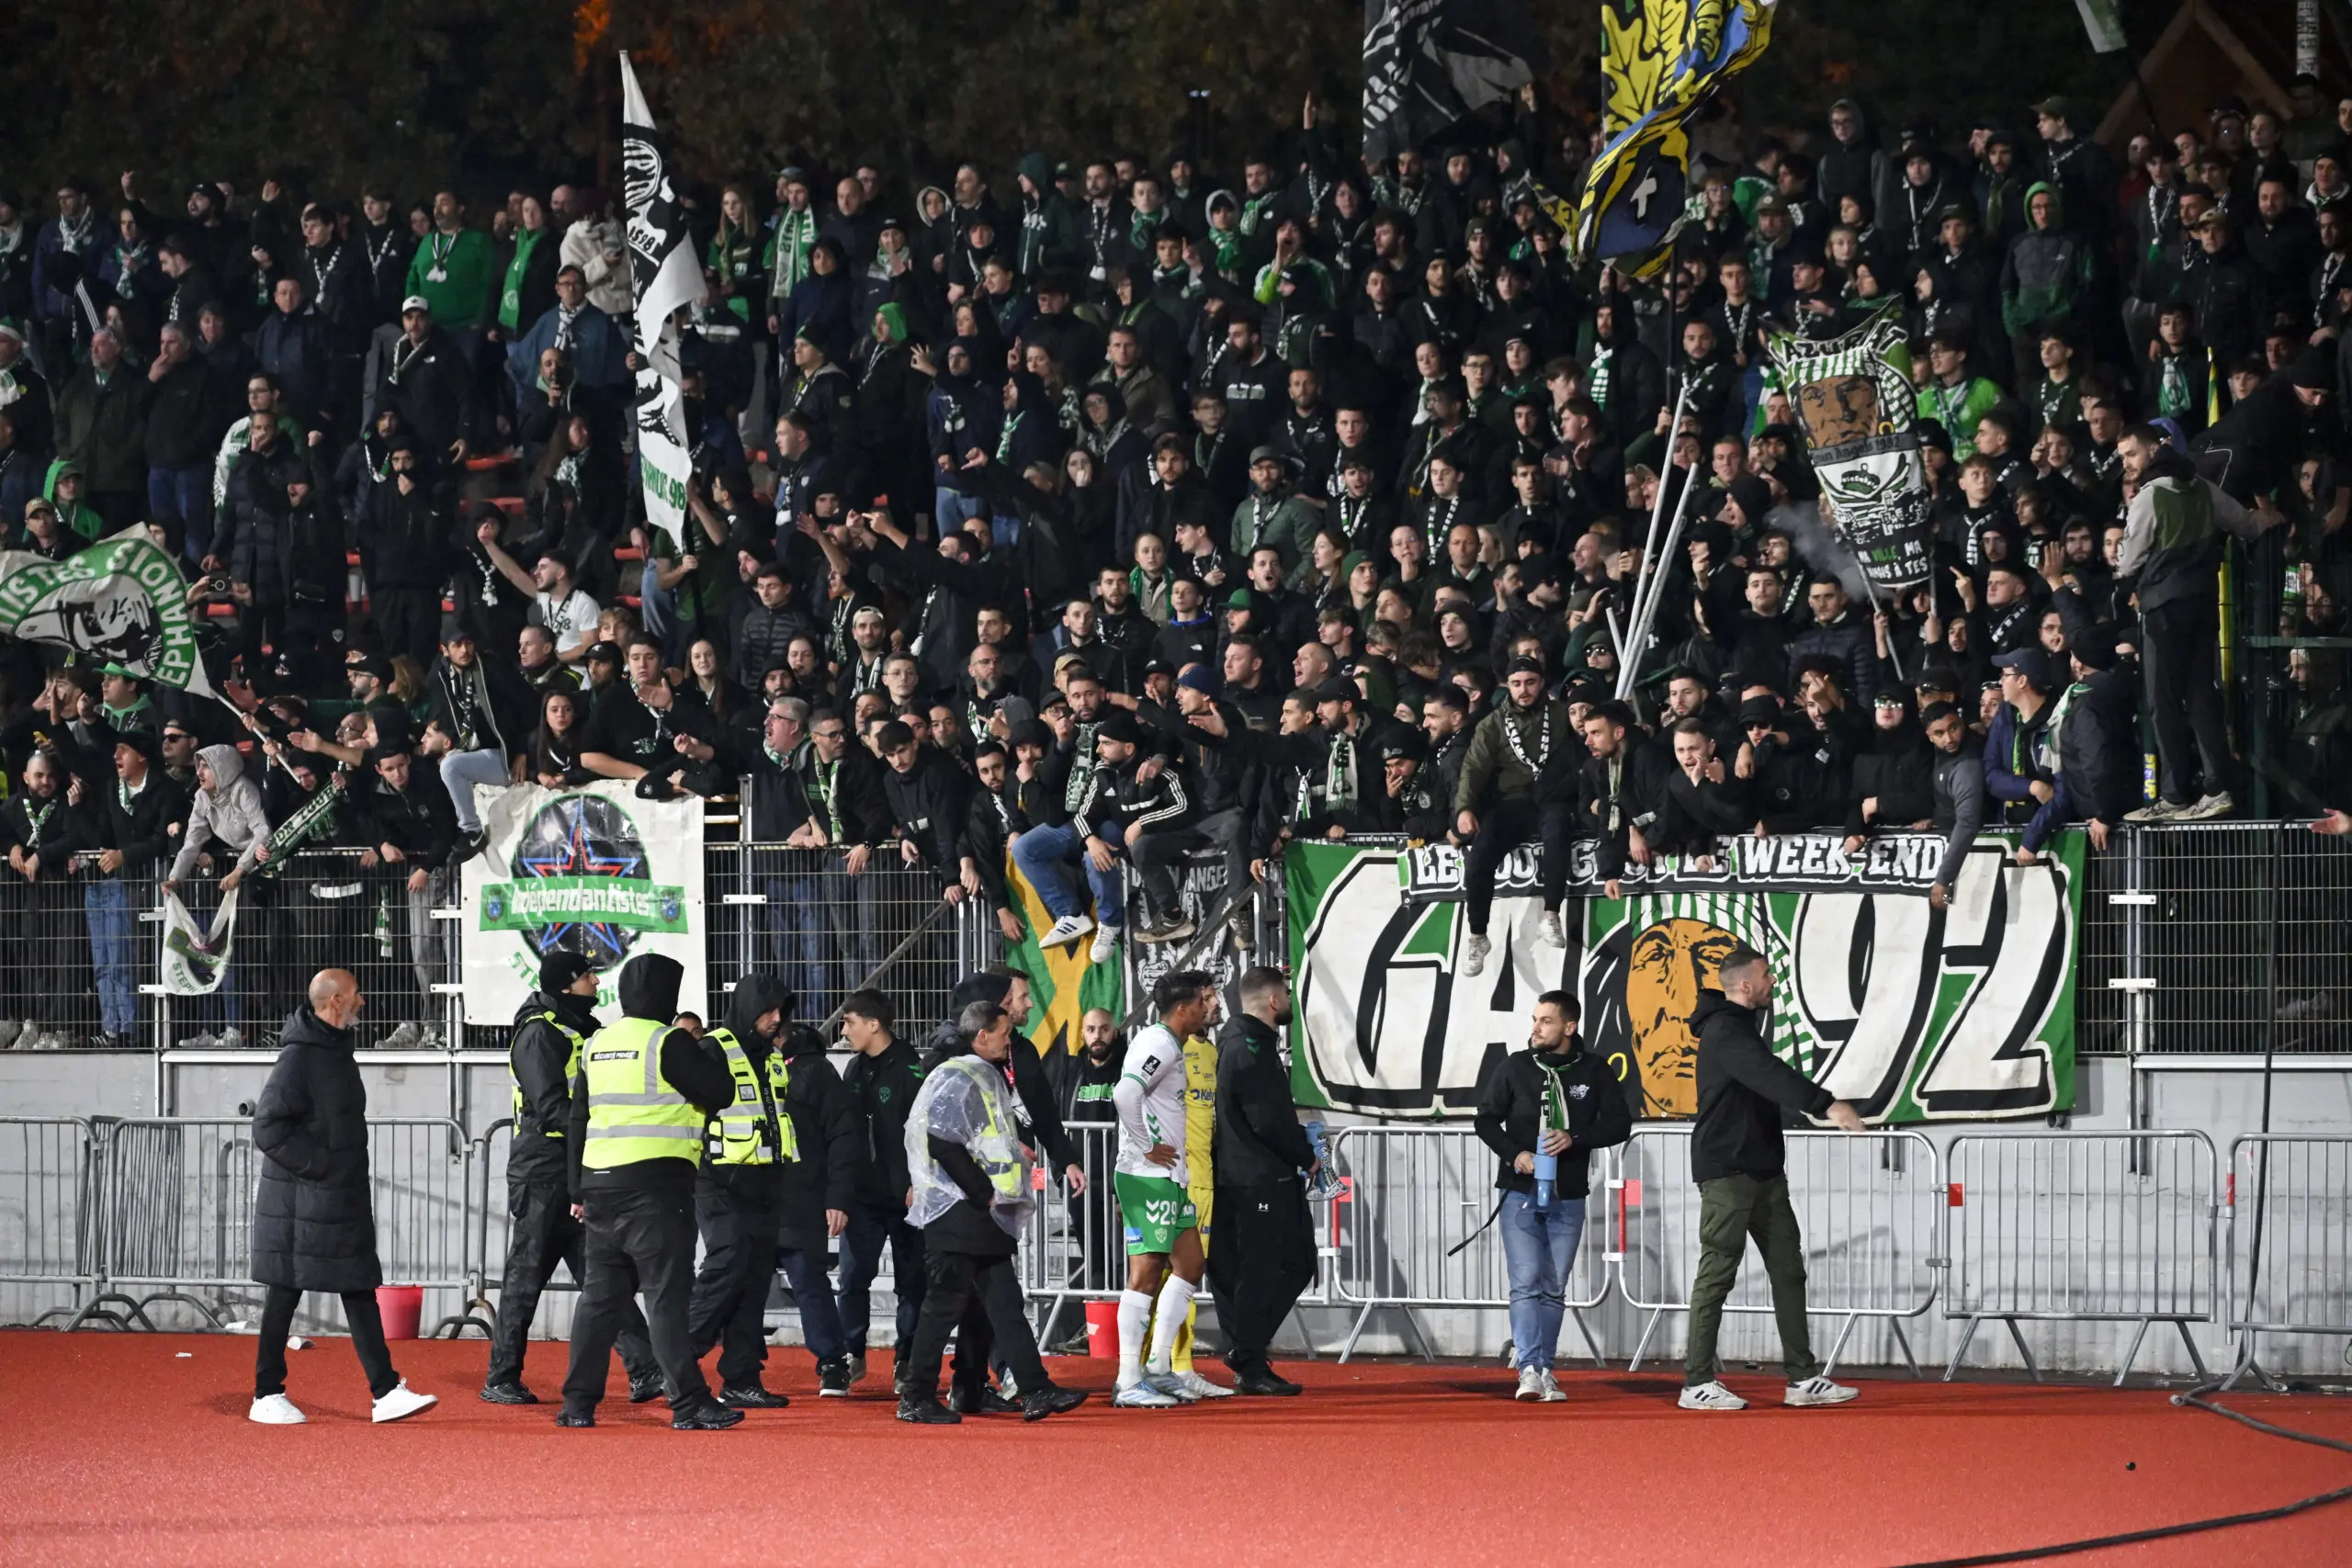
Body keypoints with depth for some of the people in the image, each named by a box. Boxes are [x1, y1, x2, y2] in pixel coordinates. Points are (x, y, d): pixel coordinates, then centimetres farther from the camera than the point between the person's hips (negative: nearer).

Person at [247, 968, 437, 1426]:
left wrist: (347, 1172, 14)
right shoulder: (299, 1058, -16)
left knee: (360, 1292, 5)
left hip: (343, 1199, 9)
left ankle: (385, 1392, 4)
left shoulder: (336, 1050, 13)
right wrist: (317, 1165, -18)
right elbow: (268, 1128, -20)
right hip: (299, 1205, -9)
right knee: (284, 1295, 0)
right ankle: (267, 1396, 8)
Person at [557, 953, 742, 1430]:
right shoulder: (668, 1042, -9)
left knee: (600, 1295, 12)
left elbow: (578, 1121, 18)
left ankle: (578, 1403, 12)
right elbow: (722, 1092, -8)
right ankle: (689, 1404, -7)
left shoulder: (596, 1045, 13)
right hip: (656, 1186, -7)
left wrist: (579, 1191, 23)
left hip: (599, 1185, 7)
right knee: (667, 1296, -6)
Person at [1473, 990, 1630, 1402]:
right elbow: (1487, 1120, 5)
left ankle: (1546, 1372, 14)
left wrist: (1574, 1138, -16)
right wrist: (1513, 1153, -12)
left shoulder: (1595, 1070, 0)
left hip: (1568, 1198, 1)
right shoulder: (1515, 1067, 0)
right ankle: (1529, 1370, -18)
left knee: (1554, 1289, 8)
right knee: (1526, 1283, -12)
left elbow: (1619, 1123, -1)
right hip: (1520, 1194, -1)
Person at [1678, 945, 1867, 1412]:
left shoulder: (1746, 1024, 17)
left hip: (1764, 1171, 10)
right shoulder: (1723, 1032, -16)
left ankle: (1802, 1378, 9)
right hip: (1726, 1172, -10)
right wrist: (1826, 1105, -40)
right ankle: (1698, 1383, -2)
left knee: (1788, 1269, 7)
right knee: (1717, 1273, -6)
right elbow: (1770, 1076, -31)